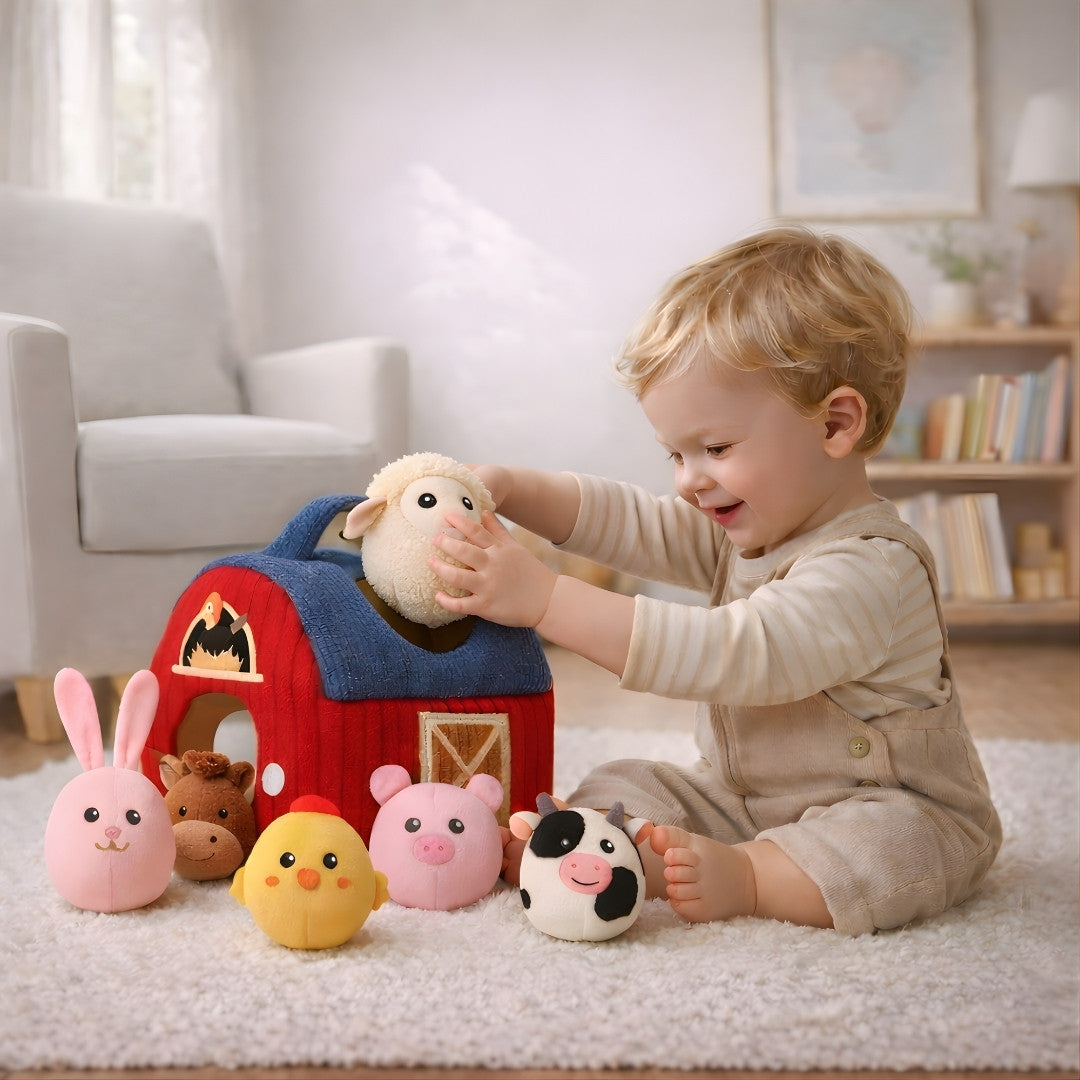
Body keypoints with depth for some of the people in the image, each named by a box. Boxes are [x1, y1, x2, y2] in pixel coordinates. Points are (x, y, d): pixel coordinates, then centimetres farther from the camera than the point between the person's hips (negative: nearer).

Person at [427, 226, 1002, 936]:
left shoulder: (868, 572, -29)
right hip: (743, 798, 8)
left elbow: (726, 656, -39)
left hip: (898, 810, -8)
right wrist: (508, 488, -14)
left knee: (891, 842, -37)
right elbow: (633, 522, 4)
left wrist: (544, 598, -41)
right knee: (621, 788, -8)